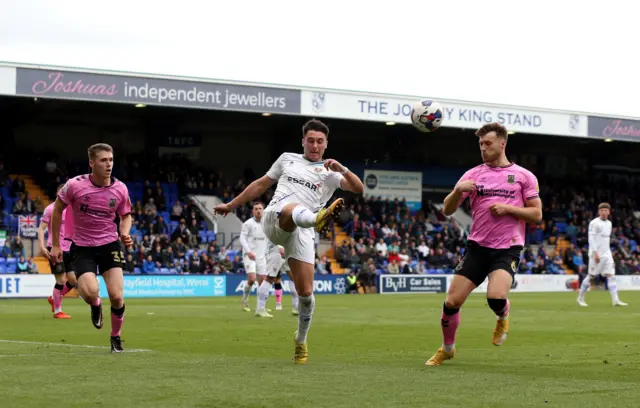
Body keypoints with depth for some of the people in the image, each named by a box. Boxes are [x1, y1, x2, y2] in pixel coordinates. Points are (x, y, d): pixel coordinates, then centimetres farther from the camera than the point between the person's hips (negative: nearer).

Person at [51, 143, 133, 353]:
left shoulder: (120, 189, -6)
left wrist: (125, 233, -9)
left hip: (110, 245, 2)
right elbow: (57, 209, 3)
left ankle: (116, 337, 19)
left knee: (116, 297, -8)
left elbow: (126, 215, 13)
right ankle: (96, 305, 18)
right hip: (82, 247, -2)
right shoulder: (75, 185, -13)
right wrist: (55, 245, 3)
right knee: (89, 292, -22)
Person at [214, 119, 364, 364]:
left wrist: (341, 169, -17)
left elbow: (358, 189, 0)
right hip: (273, 220, -1)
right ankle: (319, 218, -76)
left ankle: (301, 342, 15)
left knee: (306, 292, -8)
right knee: (293, 209, -39)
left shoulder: (329, 173, 16)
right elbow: (261, 184, 32)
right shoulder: (287, 159, 23)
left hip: (301, 233, 1)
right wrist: (231, 205, 34)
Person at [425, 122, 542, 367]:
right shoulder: (473, 174, 7)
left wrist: (508, 208, -13)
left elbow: (536, 214, 1)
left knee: (496, 297, -28)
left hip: (507, 248, -3)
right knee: (451, 302, -5)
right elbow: (447, 210, 4)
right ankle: (447, 349, 20)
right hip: (477, 246, 3)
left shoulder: (523, 176, 3)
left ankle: (503, 318, 10)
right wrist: (458, 190, -16)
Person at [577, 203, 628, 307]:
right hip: (596, 254, -6)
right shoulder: (594, 223, -7)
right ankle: (580, 298, 13)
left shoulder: (609, 223, 15)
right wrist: (595, 252, -20)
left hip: (607, 254, 6)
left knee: (611, 275, -5)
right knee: (591, 277, -1)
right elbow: (591, 238, -13)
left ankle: (615, 300, -11)